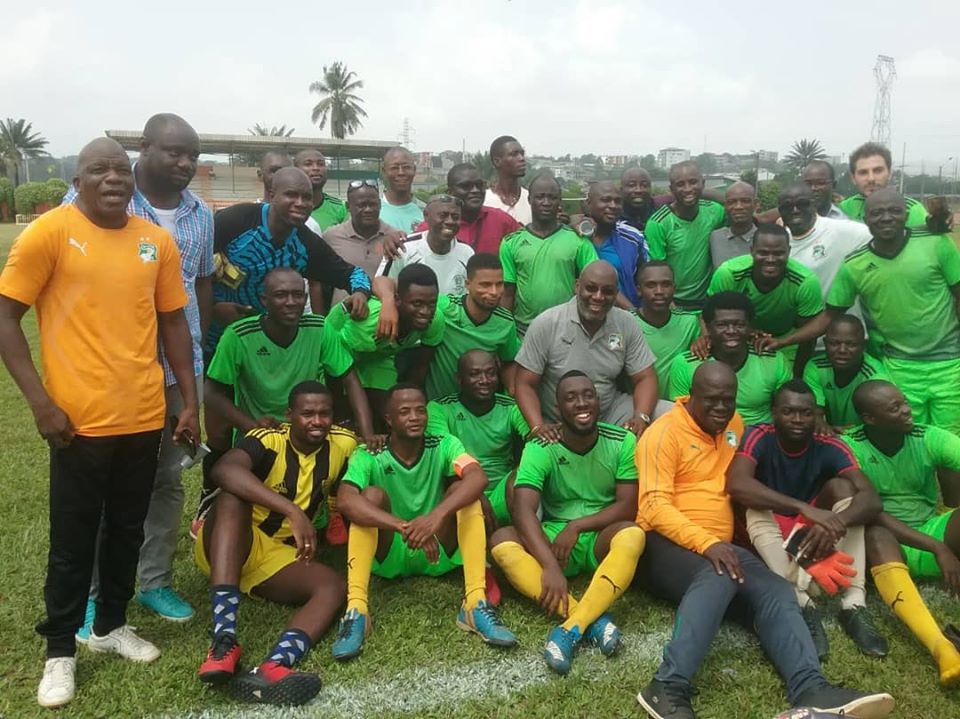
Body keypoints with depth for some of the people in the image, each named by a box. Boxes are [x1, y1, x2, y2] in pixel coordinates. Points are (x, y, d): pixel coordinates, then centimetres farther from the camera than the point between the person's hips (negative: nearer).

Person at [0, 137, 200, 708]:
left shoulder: (158, 240, 6)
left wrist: (191, 401, 8)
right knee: (73, 540, 8)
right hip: (80, 419, -4)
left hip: (145, 416, 4)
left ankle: (112, 625, 36)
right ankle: (60, 650, 25)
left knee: (128, 530, 17)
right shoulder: (50, 231, -6)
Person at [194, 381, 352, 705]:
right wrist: (292, 511, -49)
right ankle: (223, 639, -46)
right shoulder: (269, 440, -19)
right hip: (224, 547, -4)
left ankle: (269, 669, -50)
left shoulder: (342, 444, -4)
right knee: (234, 497, -34)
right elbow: (223, 470, -41)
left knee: (333, 586, -22)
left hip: (278, 557, 4)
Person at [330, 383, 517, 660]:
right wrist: (406, 528, -45)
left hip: (439, 553, 1)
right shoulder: (369, 457, -13)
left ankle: (475, 604, -30)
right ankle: (356, 610, -34)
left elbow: (478, 478, -29)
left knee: (463, 490, -22)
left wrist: (437, 515, -47)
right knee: (372, 494, -26)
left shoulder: (443, 446, -9)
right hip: (389, 555, -1)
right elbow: (345, 500, -33)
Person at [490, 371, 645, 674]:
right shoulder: (540, 449, -12)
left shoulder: (622, 441, -8)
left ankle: (570, 628, -38)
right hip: (554, 539, 0)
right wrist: (550, 567, -37)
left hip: (601, 540, 0)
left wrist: (577, 526, -21)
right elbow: (523, 511, -24)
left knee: (632, 535, -34)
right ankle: (592, 619, -36)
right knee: (501, 540, -28)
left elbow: (628, 506, -10)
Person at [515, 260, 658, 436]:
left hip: (610, 414, 3)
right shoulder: (545, 324, -11)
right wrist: (538, 426, -25)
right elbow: (525, 384, -9)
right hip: (557, 426, -3)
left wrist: (641, 417, -20)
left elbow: (644, 378, 0)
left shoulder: (627, 324, -2)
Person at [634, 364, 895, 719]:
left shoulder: (733, 424, 17)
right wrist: (706, 543, -28)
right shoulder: (665, 432, -6)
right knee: (719, 578, -37)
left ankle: (811, 689, -41)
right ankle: (669, 687, -47)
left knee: (776, 590, -21)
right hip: (666, 543, -6)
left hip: (719, 546, 6)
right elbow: (655, 506, -15)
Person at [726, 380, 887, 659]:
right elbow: (736, 485, -35)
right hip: (767, 541, -2)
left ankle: (854, 605, -30)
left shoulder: (830, 448, -9)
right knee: (756, 505, -29)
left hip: (812, 538, 2)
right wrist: (804, 508, -44)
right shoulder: (759, 438, -16)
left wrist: (835, 523, -44)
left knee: (841, 486, -18)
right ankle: (802, 604, -44)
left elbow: (872, 500, -23)